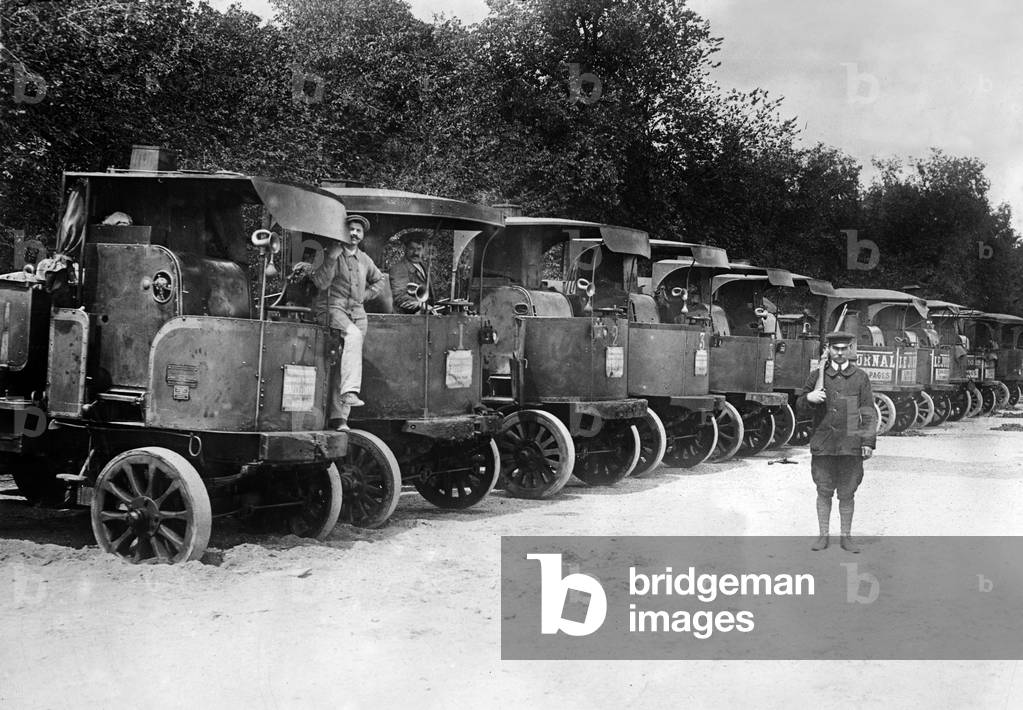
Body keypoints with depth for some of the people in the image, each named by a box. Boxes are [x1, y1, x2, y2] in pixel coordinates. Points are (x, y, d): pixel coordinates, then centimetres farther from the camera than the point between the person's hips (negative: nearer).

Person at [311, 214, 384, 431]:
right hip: (332, 309, -5)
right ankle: (349, 391, -42)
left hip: (356, 313, 5)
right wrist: (331, 259, -19)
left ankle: (338, 417, -1)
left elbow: (379, 280, 32)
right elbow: (321, 283, -12)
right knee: (353, 334, -35)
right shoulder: (331, 254, 0)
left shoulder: (364, 259, 16)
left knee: (344, 364, -1)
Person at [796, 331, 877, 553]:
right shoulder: (817, 375, 7)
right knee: (824, 492, 6)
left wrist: (868, 442, -3)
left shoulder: (860, 377, 5)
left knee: (847, 494, 5)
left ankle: (846, 537, 15)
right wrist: (809, 398, -14)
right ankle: (823, 535, 17)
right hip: (823, 445, 1)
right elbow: (801, 405, 10)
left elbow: (869, 412, 4)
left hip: (850, 446, -1)